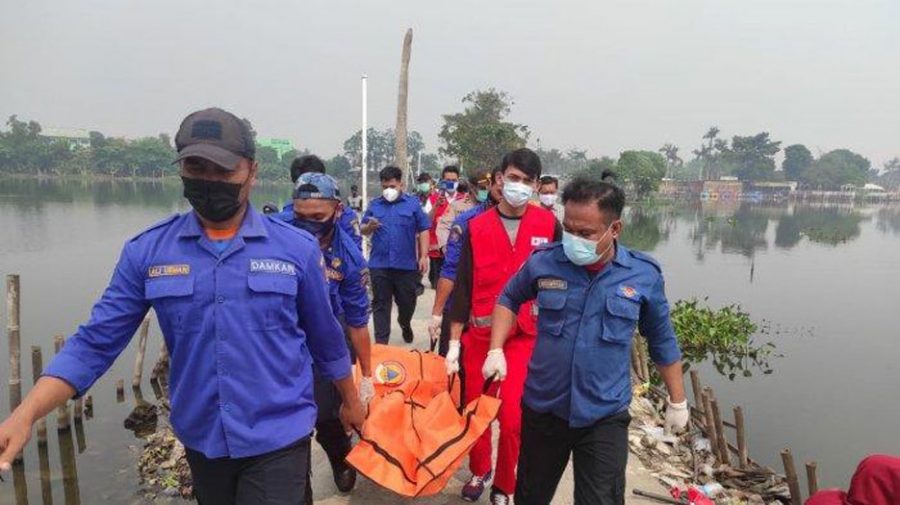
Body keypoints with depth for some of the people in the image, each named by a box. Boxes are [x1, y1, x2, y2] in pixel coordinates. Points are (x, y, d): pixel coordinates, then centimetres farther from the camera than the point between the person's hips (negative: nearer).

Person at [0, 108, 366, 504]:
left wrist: (351, 401, 12)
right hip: (201, 441, 3)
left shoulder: (296, 248, -8)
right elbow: (97, 341, -3)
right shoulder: (147, 251, -5)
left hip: (278, 440, -3)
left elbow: (325, 337, 2)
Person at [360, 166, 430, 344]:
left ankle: (404, 323, 44)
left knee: (407, 301, 12)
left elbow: (423, 231, -1)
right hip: (379, 264, 1)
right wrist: (369, 226, -14)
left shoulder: (413, 203, 1)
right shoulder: (374, 204, 7)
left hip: (407, 264, -1)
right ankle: (381, 342, 12)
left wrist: (423, 257, -8)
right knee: (380, 304, 4)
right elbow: (363, 230, 9)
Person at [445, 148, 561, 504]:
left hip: (527, 335, -1)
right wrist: (453, 344, 0)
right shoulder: (477, 227, -2)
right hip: (480, 334, 1)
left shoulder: (548, 225, -2)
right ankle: (479, 471, 40)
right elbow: (463, 287, 1)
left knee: (512, 416, -6)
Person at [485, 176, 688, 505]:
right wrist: (496, 350, -2)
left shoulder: (644, 275, -9)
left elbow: (662, 342, 4)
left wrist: (677, 401, 10)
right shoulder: (543, 263, -9)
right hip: (542, 409, 2)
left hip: (605, 417, -1)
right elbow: (509, 300, 9)